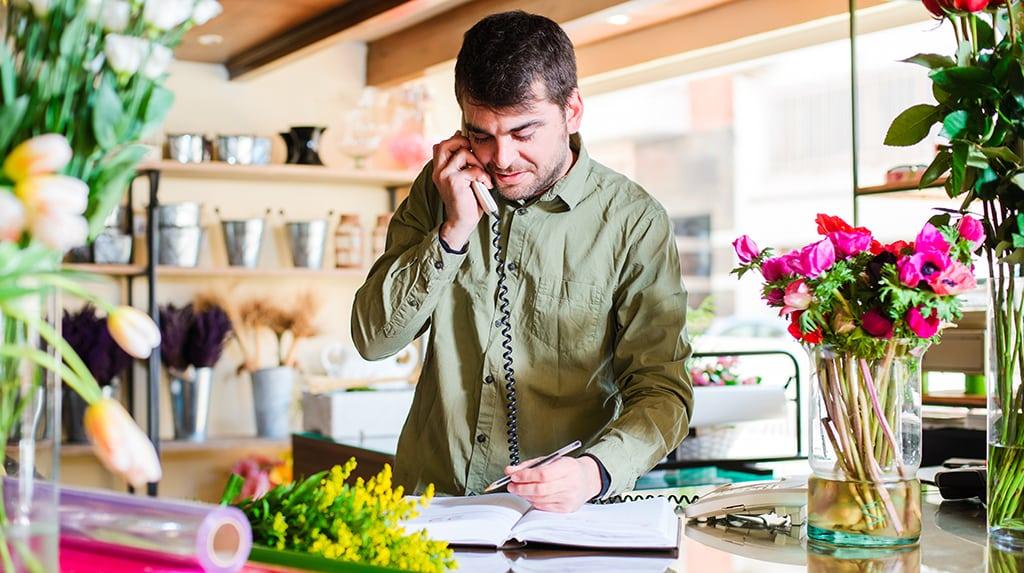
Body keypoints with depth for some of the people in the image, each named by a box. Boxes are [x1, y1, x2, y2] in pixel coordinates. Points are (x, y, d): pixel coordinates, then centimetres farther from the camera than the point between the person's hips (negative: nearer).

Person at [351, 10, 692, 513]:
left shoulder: (633, 221, -5)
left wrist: (596, 470, -24)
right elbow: (373, 339, 2)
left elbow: (662, 390, -5)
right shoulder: (440, 189, 5)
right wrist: (454, 231, -11)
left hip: (558, 511, -1)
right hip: (429, 499, 1)